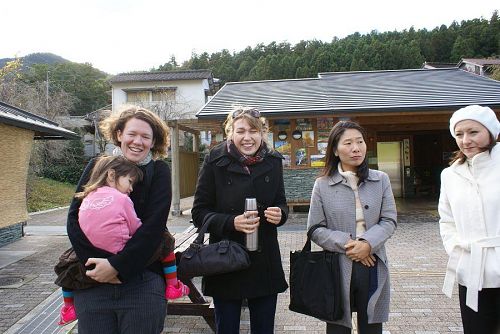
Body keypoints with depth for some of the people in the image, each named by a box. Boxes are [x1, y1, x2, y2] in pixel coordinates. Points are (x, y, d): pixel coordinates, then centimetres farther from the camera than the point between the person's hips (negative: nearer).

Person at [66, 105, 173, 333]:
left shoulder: (159, 172, -1)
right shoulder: (96, 167, 5)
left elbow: (153, 226, -10)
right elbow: (75, 218, -2)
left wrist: (117, 266, -16)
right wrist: (97, 263, -14)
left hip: (143, 282, -1)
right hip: (92, 282, 2)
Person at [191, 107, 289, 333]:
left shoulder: (273, 162, 2)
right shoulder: (215, 162, -8)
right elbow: (199, 213, -6)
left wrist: (280, 214, -12)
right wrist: (231, 222, -23)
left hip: (265, 263, 3)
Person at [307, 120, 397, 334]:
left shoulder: (381, 180, 3)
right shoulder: (322, 185, -3)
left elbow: (389, 221, 1)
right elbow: (315, 230, -3)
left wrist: (368, 243, -16)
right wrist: (346, 243, -16)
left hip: (373, 268, 2)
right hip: (337, 268, -2)